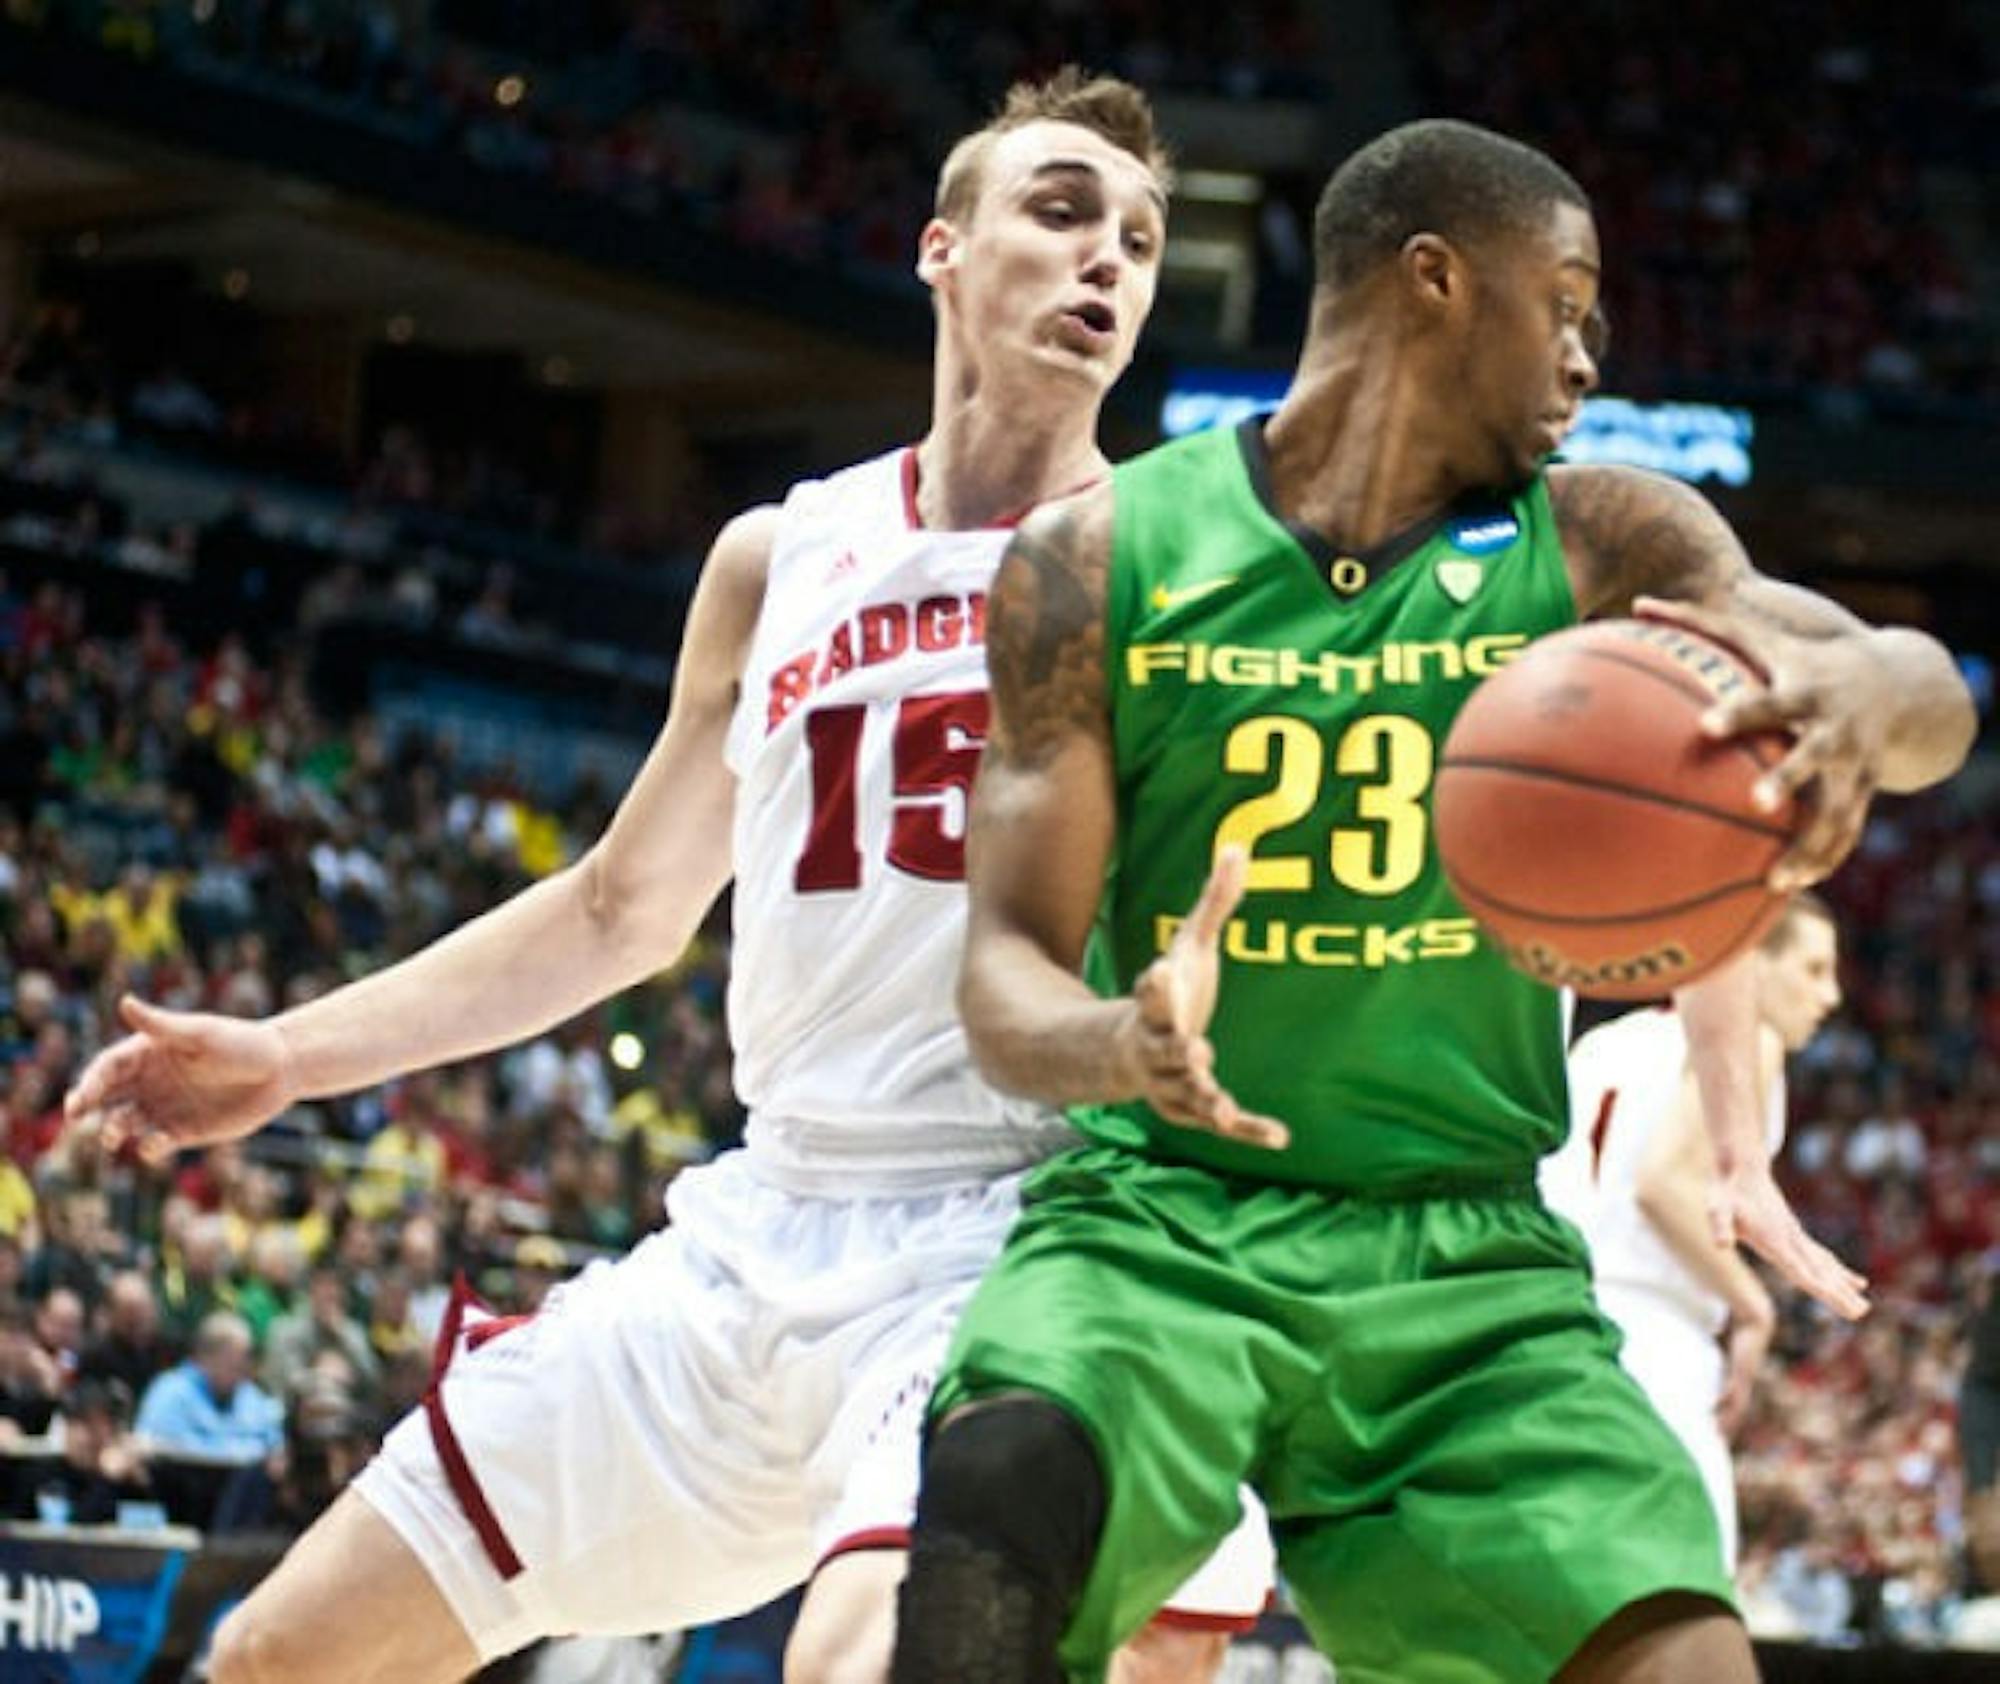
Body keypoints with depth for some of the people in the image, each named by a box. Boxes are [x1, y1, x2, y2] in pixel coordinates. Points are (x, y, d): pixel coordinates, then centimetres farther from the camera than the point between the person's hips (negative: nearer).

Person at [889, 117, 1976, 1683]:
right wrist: (1120, 1043, -28)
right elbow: (1010, 970, -3)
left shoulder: (1598, 540, 5)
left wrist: (1856, 690, -35)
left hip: (1469, 1261, 2)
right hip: (1162, 1217, -2)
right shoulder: (1099, 558, 1)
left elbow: (1933, 697, -8)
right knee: (995, 1515, -33)